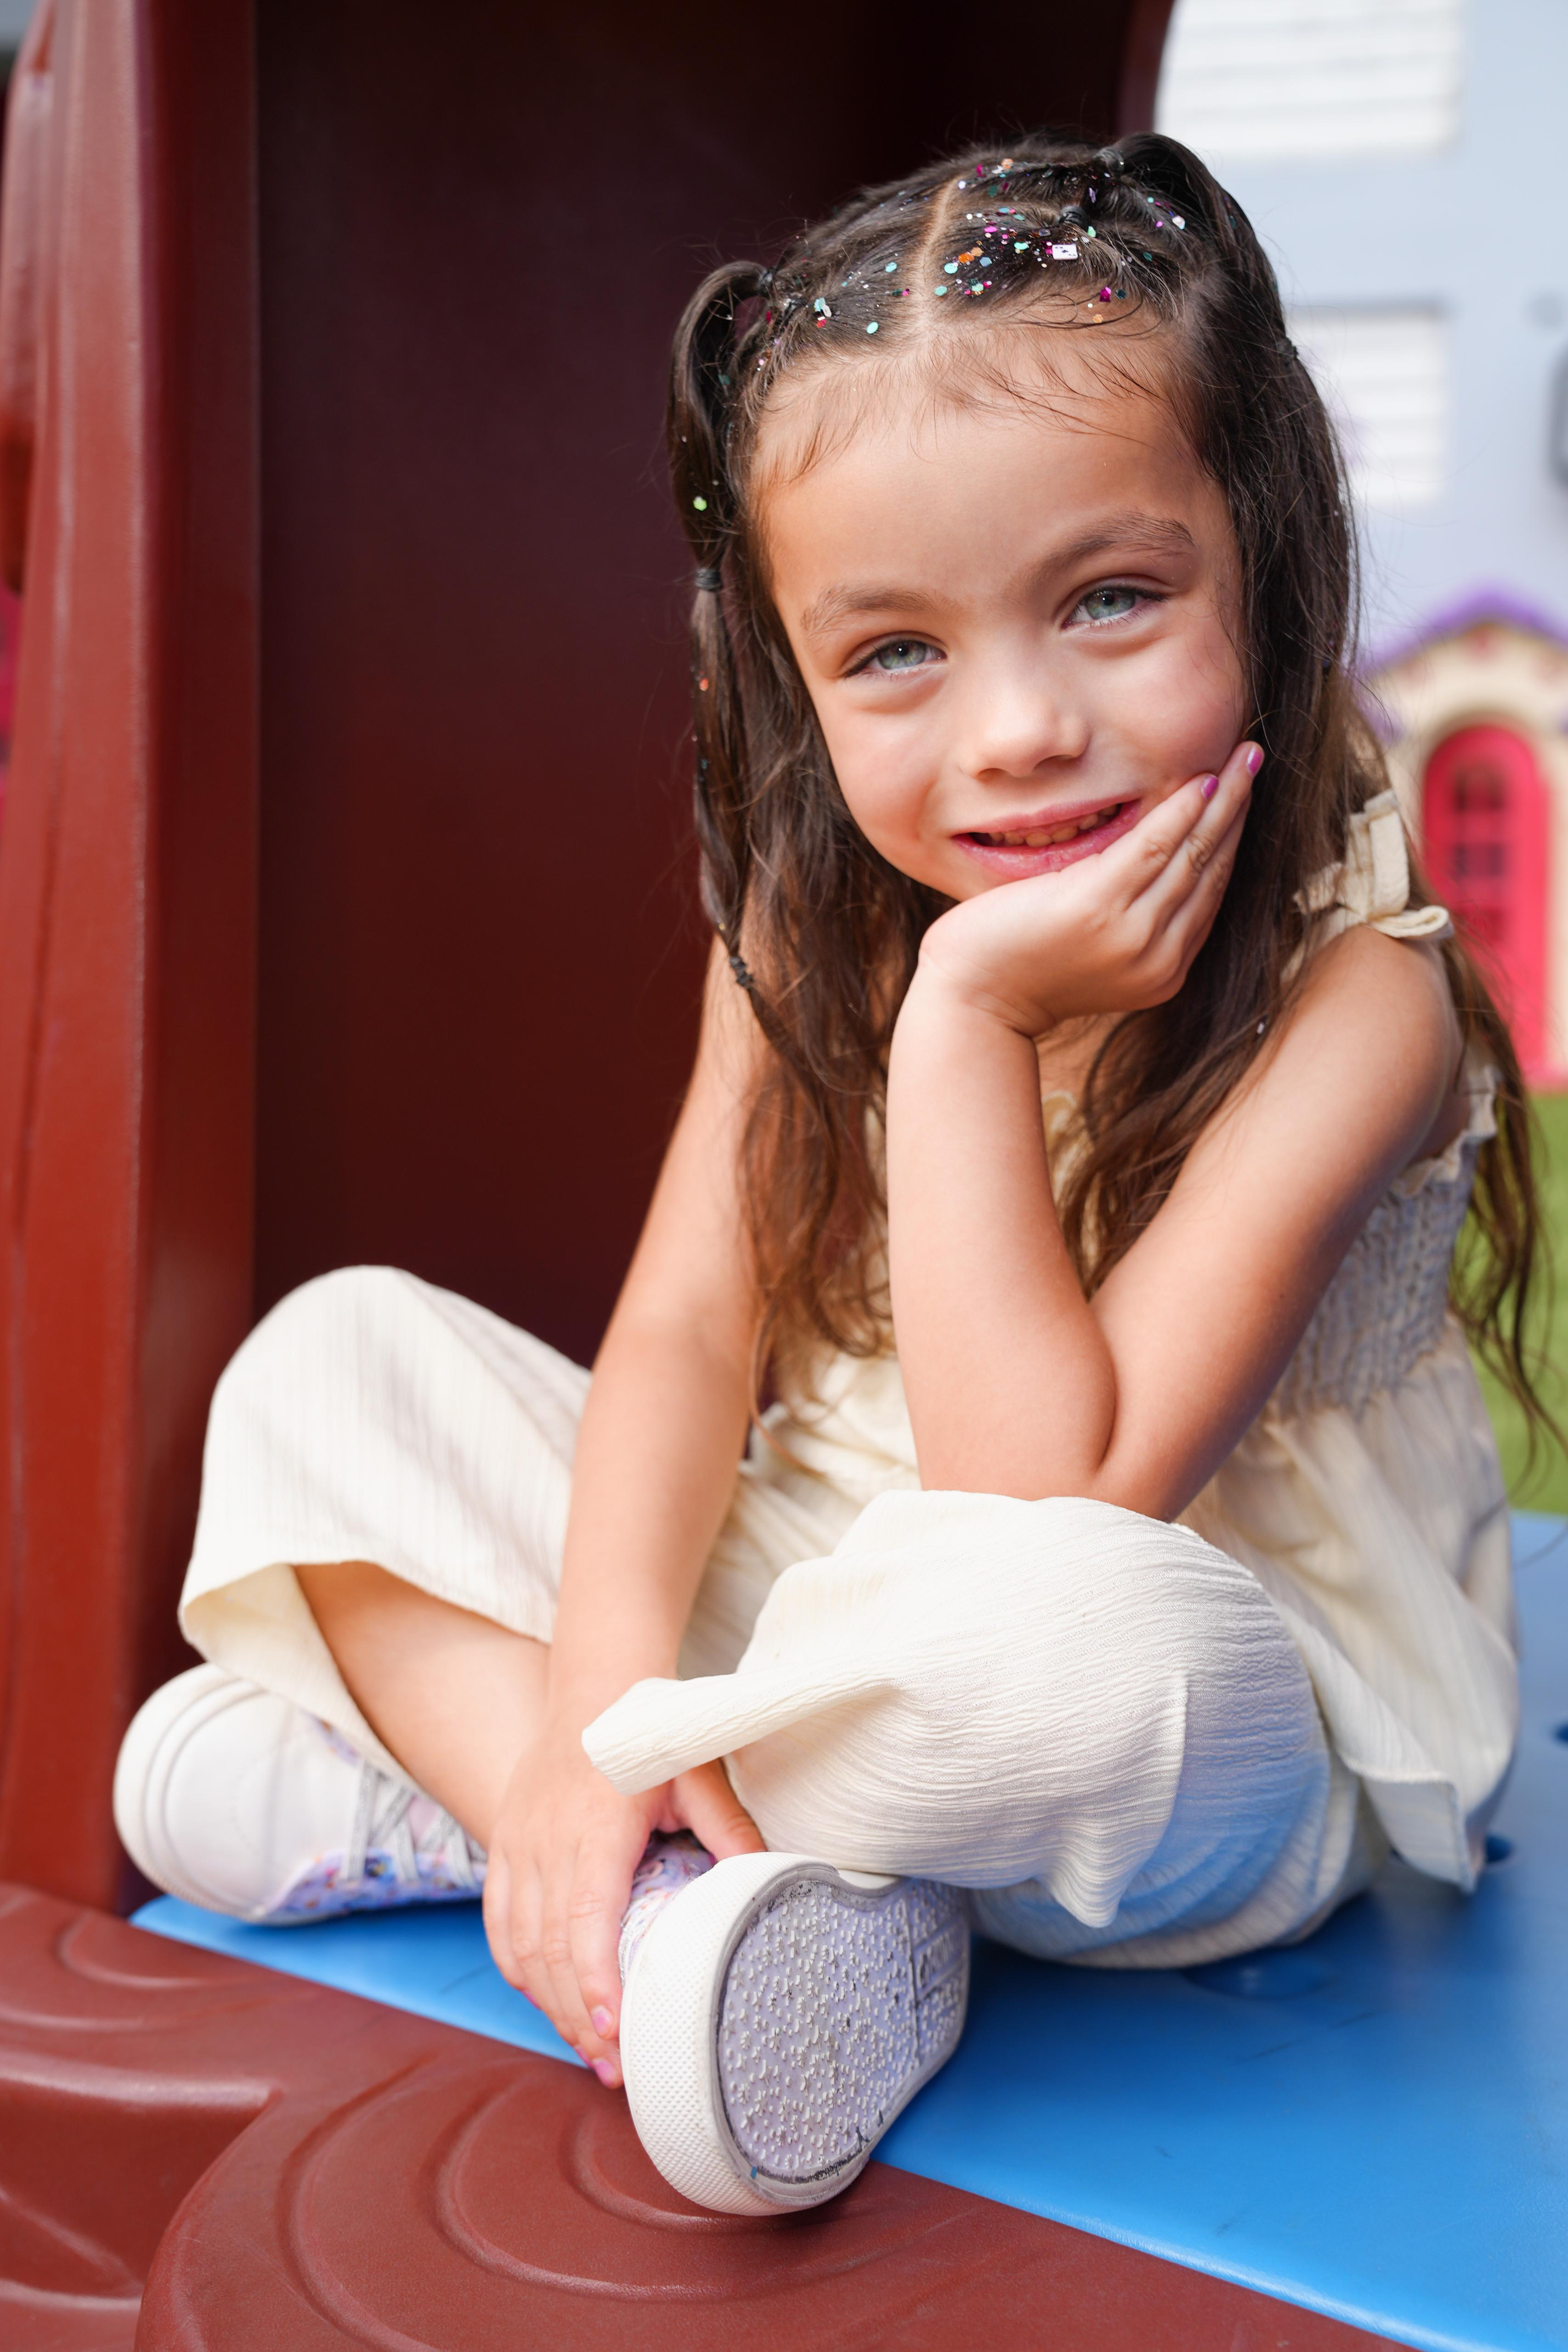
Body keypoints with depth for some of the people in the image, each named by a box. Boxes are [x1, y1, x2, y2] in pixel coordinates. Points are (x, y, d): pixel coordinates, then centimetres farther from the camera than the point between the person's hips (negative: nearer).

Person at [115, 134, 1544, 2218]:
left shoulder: (1348, 991, -21)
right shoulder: (813, 914, -2)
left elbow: (1041, 1502, -28)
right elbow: (690, 1323, -10)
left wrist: (969, 1019, -30)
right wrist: (600, 1690, -25)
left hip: (1215, 1751, -5)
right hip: (793, 1614, 5)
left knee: (1061, 1637, -41)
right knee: (331, 1356, -3)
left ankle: (434, 1769, -16)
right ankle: (687, 1888, -18)